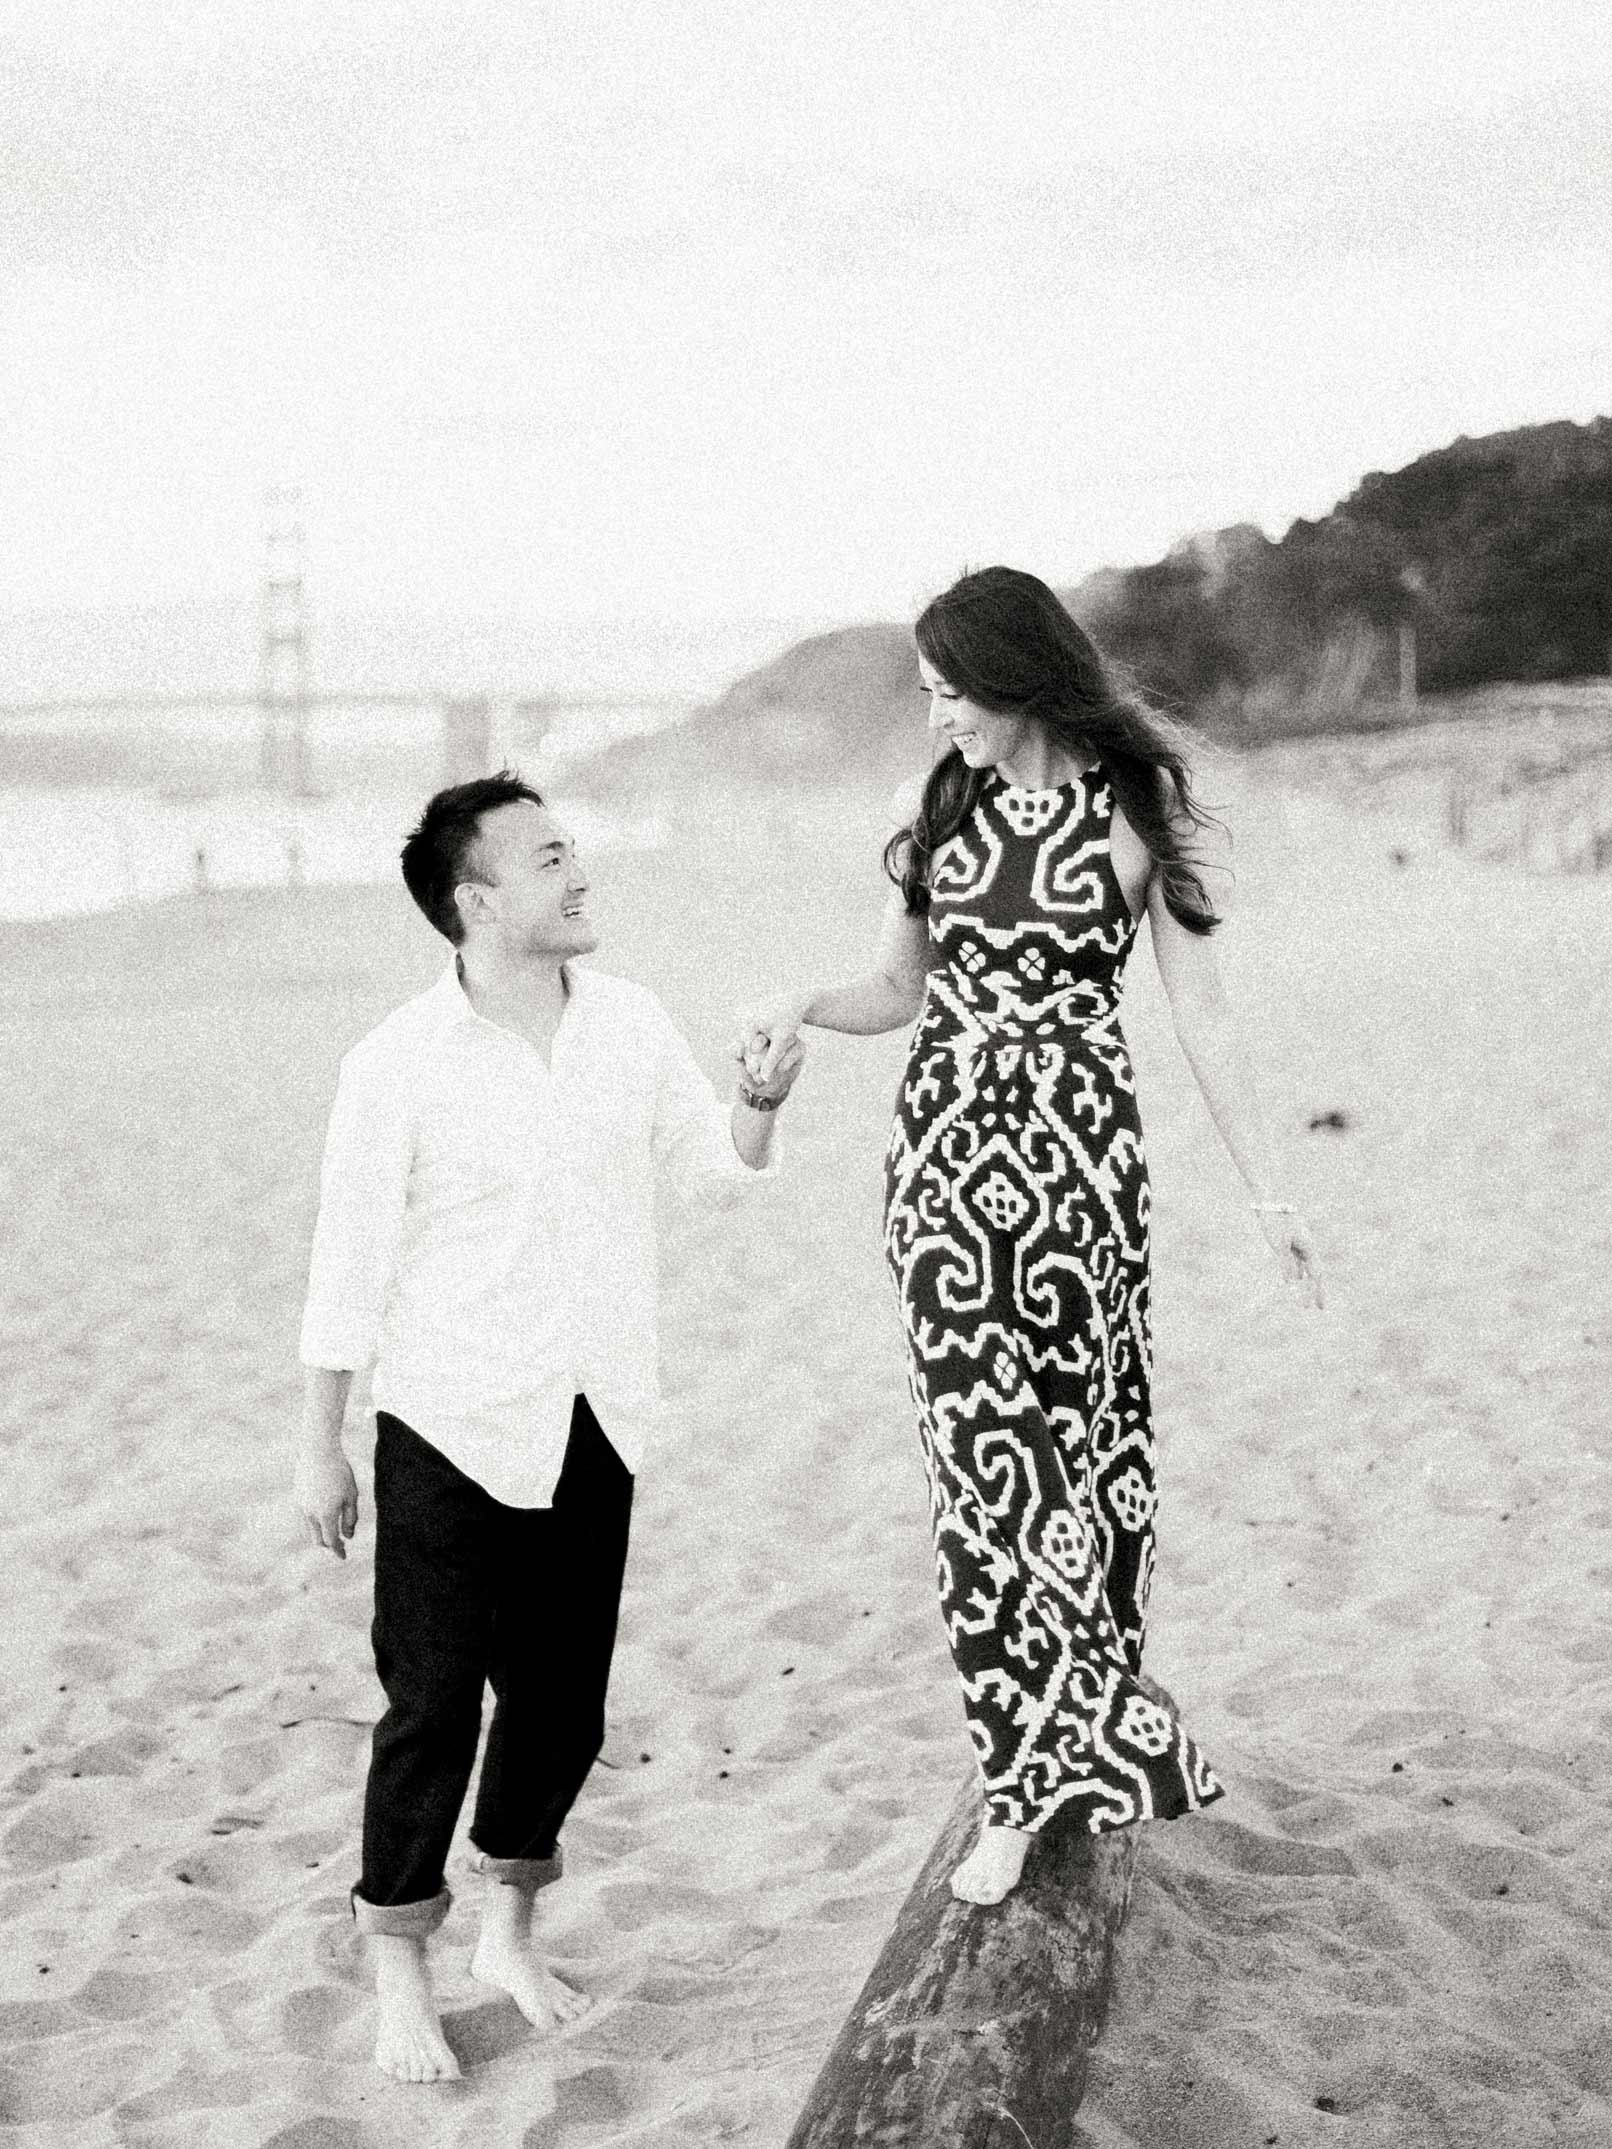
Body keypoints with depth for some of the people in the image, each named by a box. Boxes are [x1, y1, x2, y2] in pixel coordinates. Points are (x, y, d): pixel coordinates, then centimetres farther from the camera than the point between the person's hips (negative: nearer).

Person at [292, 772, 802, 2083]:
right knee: (432, 1707, 2)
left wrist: (761, 1100, -9)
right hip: (452, 1434, -5)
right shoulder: (401, 1067, -13)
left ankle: (511, 1932, 32)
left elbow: (715, 1170, 13)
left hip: (593, 1430, 5)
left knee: (563, 1698, 13)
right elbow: (348, 1272, -8)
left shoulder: (630, 1024, 1)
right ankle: (401, 1984, 17)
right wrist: (320, 1450, -4)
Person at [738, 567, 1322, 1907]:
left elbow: (1200, 1014, -1)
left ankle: (1047, 1764, 8)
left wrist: (1269, 1191, -2)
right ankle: (1046, 1763, 8)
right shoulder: (942, 807, 9)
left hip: (1075, 1153, -4)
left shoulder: (1131, 813, -3)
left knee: (1063, 1435, -3)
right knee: (979, 1447, 0)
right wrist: (804, 1006, -5)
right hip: (946, 1150, 4)